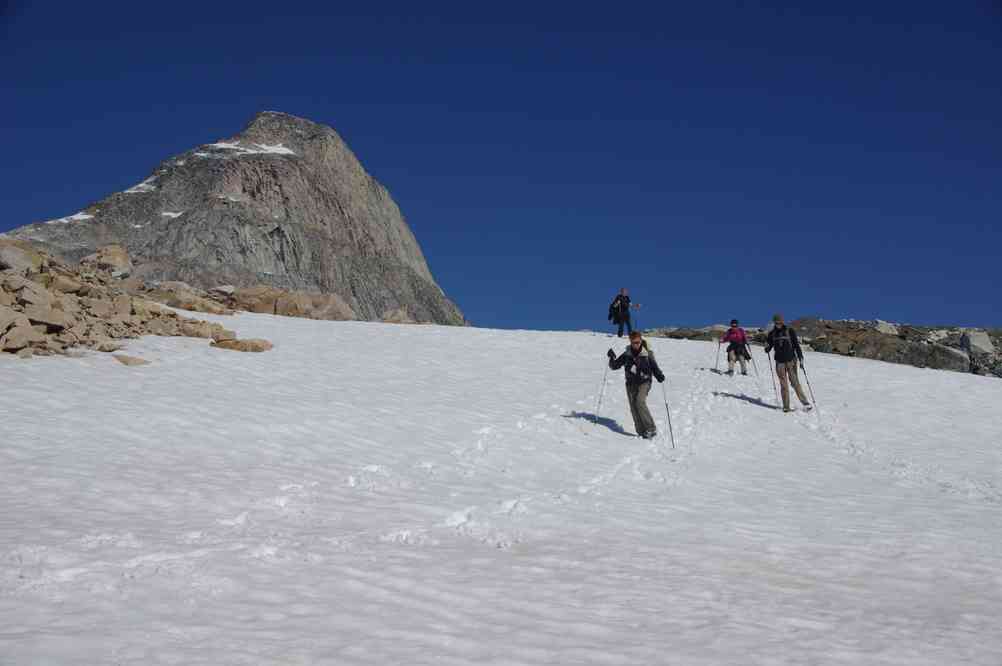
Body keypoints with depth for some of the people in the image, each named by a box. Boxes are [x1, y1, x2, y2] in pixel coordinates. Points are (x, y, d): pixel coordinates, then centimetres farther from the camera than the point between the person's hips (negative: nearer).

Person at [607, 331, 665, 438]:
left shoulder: (647, 354, -3)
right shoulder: (627, 354, 7)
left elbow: (654, 367, -1)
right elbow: (615, 365, 10)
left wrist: (659, 375, -21)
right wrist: (612, 358, -9)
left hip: (644, 382, -4)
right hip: (631, 383, 4)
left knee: (640, 402, -24)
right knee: (633, 406, -2)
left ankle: (651, 429, -18)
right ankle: (642, 432, 3)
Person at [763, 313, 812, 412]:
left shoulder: (790, 331, -2)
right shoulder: (772, 334, 7)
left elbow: (796, 345, -1)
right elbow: (768, 348, 12)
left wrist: (800, 357, -8)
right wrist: (766, 348, -11)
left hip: (790, 360, -3)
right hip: (780, 361, 3)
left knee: (794, 382, -7)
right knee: (783, 384, 2)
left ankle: (805, 402, 2)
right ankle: (786, 406, 3)